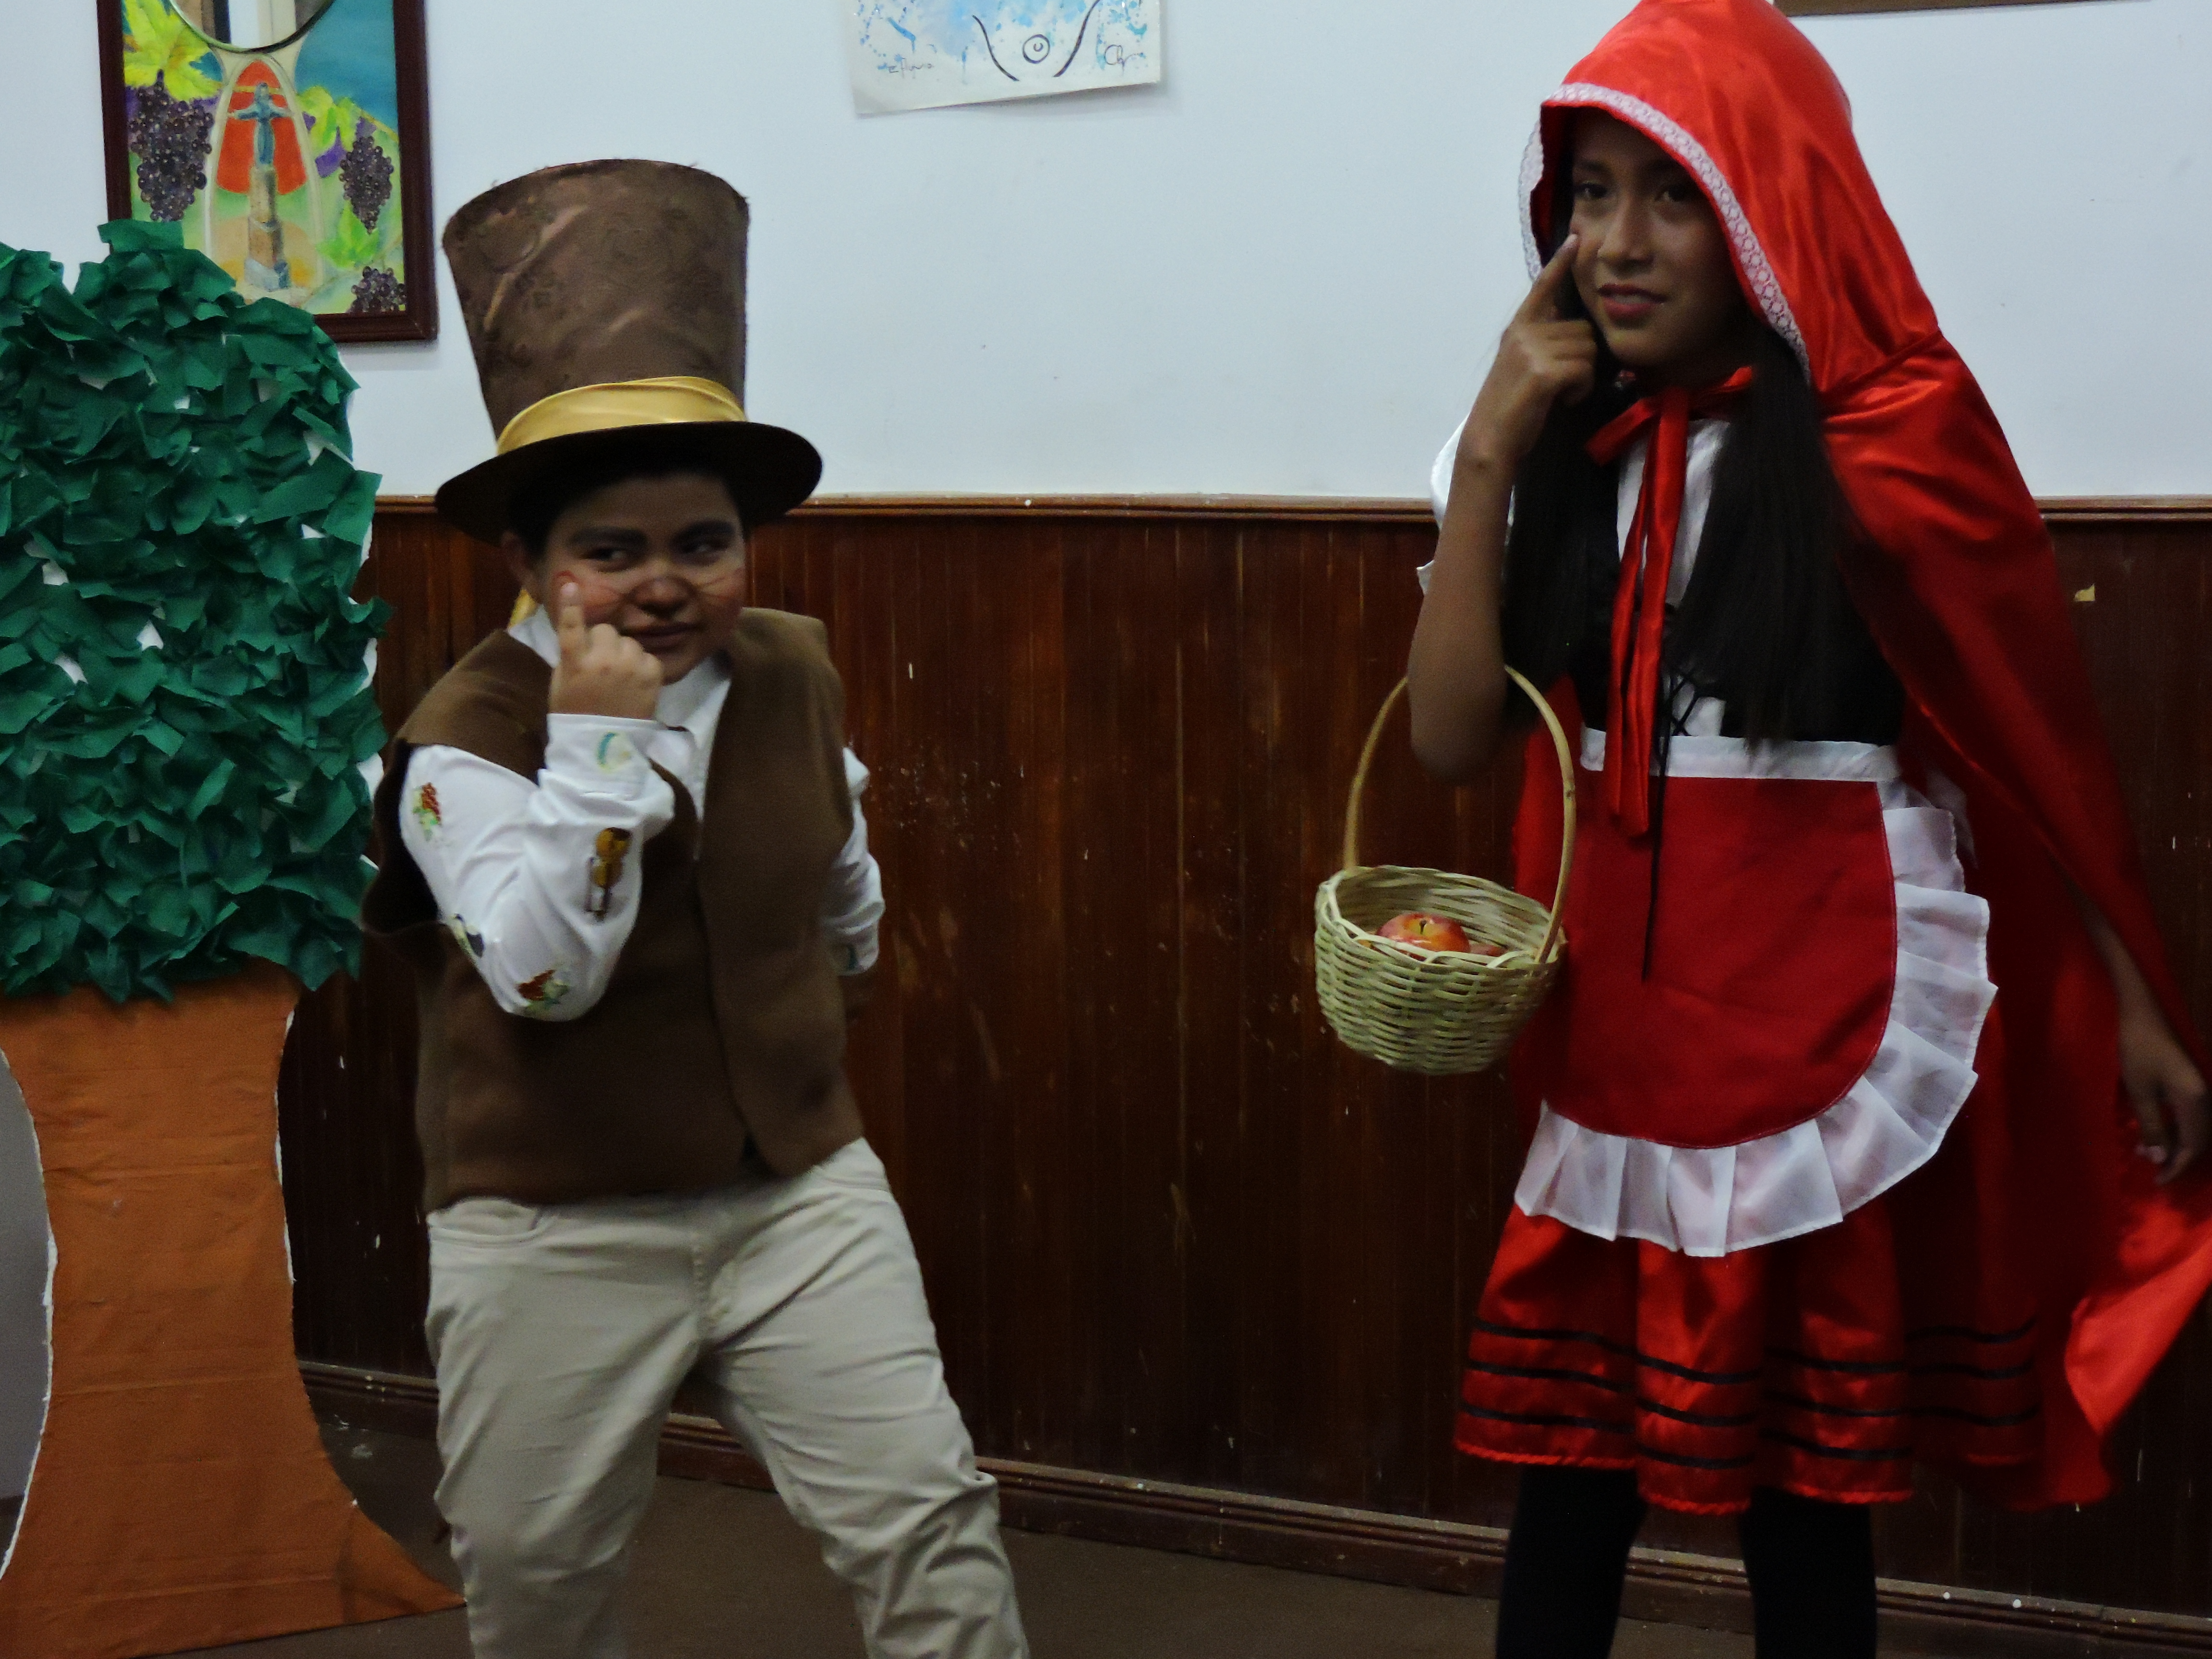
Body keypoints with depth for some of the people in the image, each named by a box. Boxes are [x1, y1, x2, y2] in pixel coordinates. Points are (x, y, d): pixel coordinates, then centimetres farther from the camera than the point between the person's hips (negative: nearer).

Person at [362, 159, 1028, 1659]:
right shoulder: (463, 735, -16)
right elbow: (546, 970, -29)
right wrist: (597, 735, -30)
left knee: (928, 1516, -3)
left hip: (802, 1183, 3)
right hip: (553, 1225, -3)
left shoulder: (795, 675, 0)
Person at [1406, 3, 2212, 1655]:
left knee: (1804, 1472, 7)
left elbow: (2040, 737, -1)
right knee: (1568, 1456, 10)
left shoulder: (1891, 435, -8)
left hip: (1830, 1021, -4)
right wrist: (1490, 446, -7)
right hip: (1618, 1023, 4)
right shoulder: (1576, 446, 6)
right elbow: (1454, 733, -2)